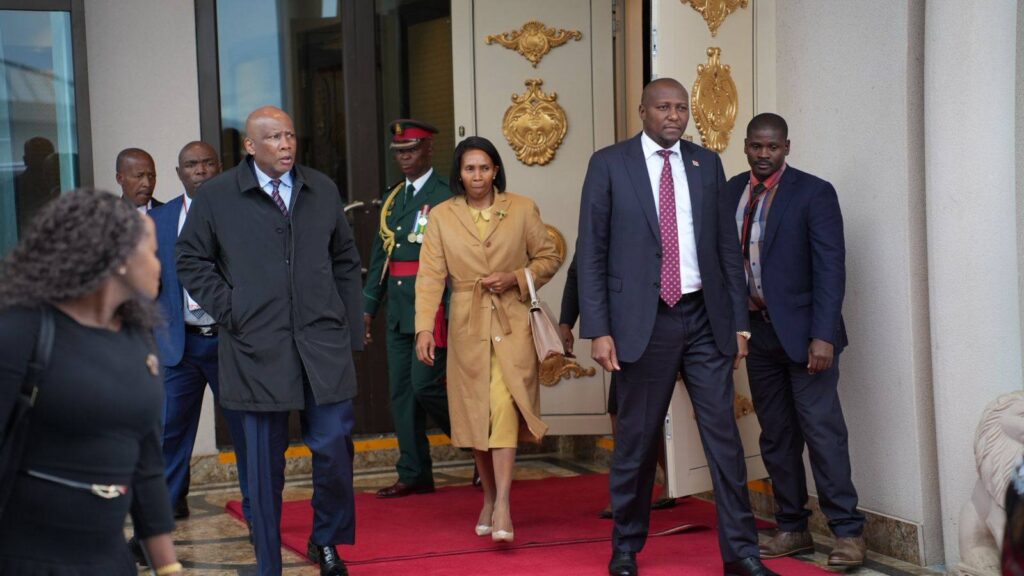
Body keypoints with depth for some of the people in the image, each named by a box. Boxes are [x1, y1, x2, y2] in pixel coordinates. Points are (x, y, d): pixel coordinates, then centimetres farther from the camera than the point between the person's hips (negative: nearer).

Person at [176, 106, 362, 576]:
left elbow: (346, 261, 16)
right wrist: (228, 311, -3)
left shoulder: (323, 190, 10)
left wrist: (349, 327, 10)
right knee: (264, 462, 5)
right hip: (257, 348, -2)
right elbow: (191, 261, 7)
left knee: (334, 447, -1)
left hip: (323, 343, 2)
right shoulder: (216, 196, 1)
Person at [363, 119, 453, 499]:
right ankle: (414, 475, 15)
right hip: (398, 310, 8)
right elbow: (380, 255, 19)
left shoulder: (445, 196, -7)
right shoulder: (393, 199, 17)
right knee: (401, 393, 8)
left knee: (425, 385, -11)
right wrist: (368, 306, 15)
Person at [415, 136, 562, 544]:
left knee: (504, 405, -16)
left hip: (512, 322, -2)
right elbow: (430, 275, -3)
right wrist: (424, 327, -14)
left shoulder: (522, 209, 2)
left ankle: (502, 504, -19)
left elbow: (549, 257, 8)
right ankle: (489, 499, 22)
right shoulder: (441, 216, 3)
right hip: (468, 325, 2)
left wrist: (516, 277, -10)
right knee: (477, 413, 7)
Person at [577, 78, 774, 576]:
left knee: (723, 435, 1)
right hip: (643, 320, -2)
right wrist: (598, 329, -8)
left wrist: (738, 320, 6)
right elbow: (591, 252, -2)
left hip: (705, 318, 3)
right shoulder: (609, 164, 0)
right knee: (636, 440, 5)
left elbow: (728, 247, 11)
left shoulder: (707, 164, 10)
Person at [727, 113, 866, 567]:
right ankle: (792, 529, 17)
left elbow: (830, 268, -11)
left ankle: (848, 532, -1)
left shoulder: (814, 193, -6)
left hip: (802, 331, -5)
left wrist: (822, 336, -18)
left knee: (822, 429, -7)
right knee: (776, 436, 9)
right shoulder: (732, 193, 9)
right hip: (757, 329, 5)